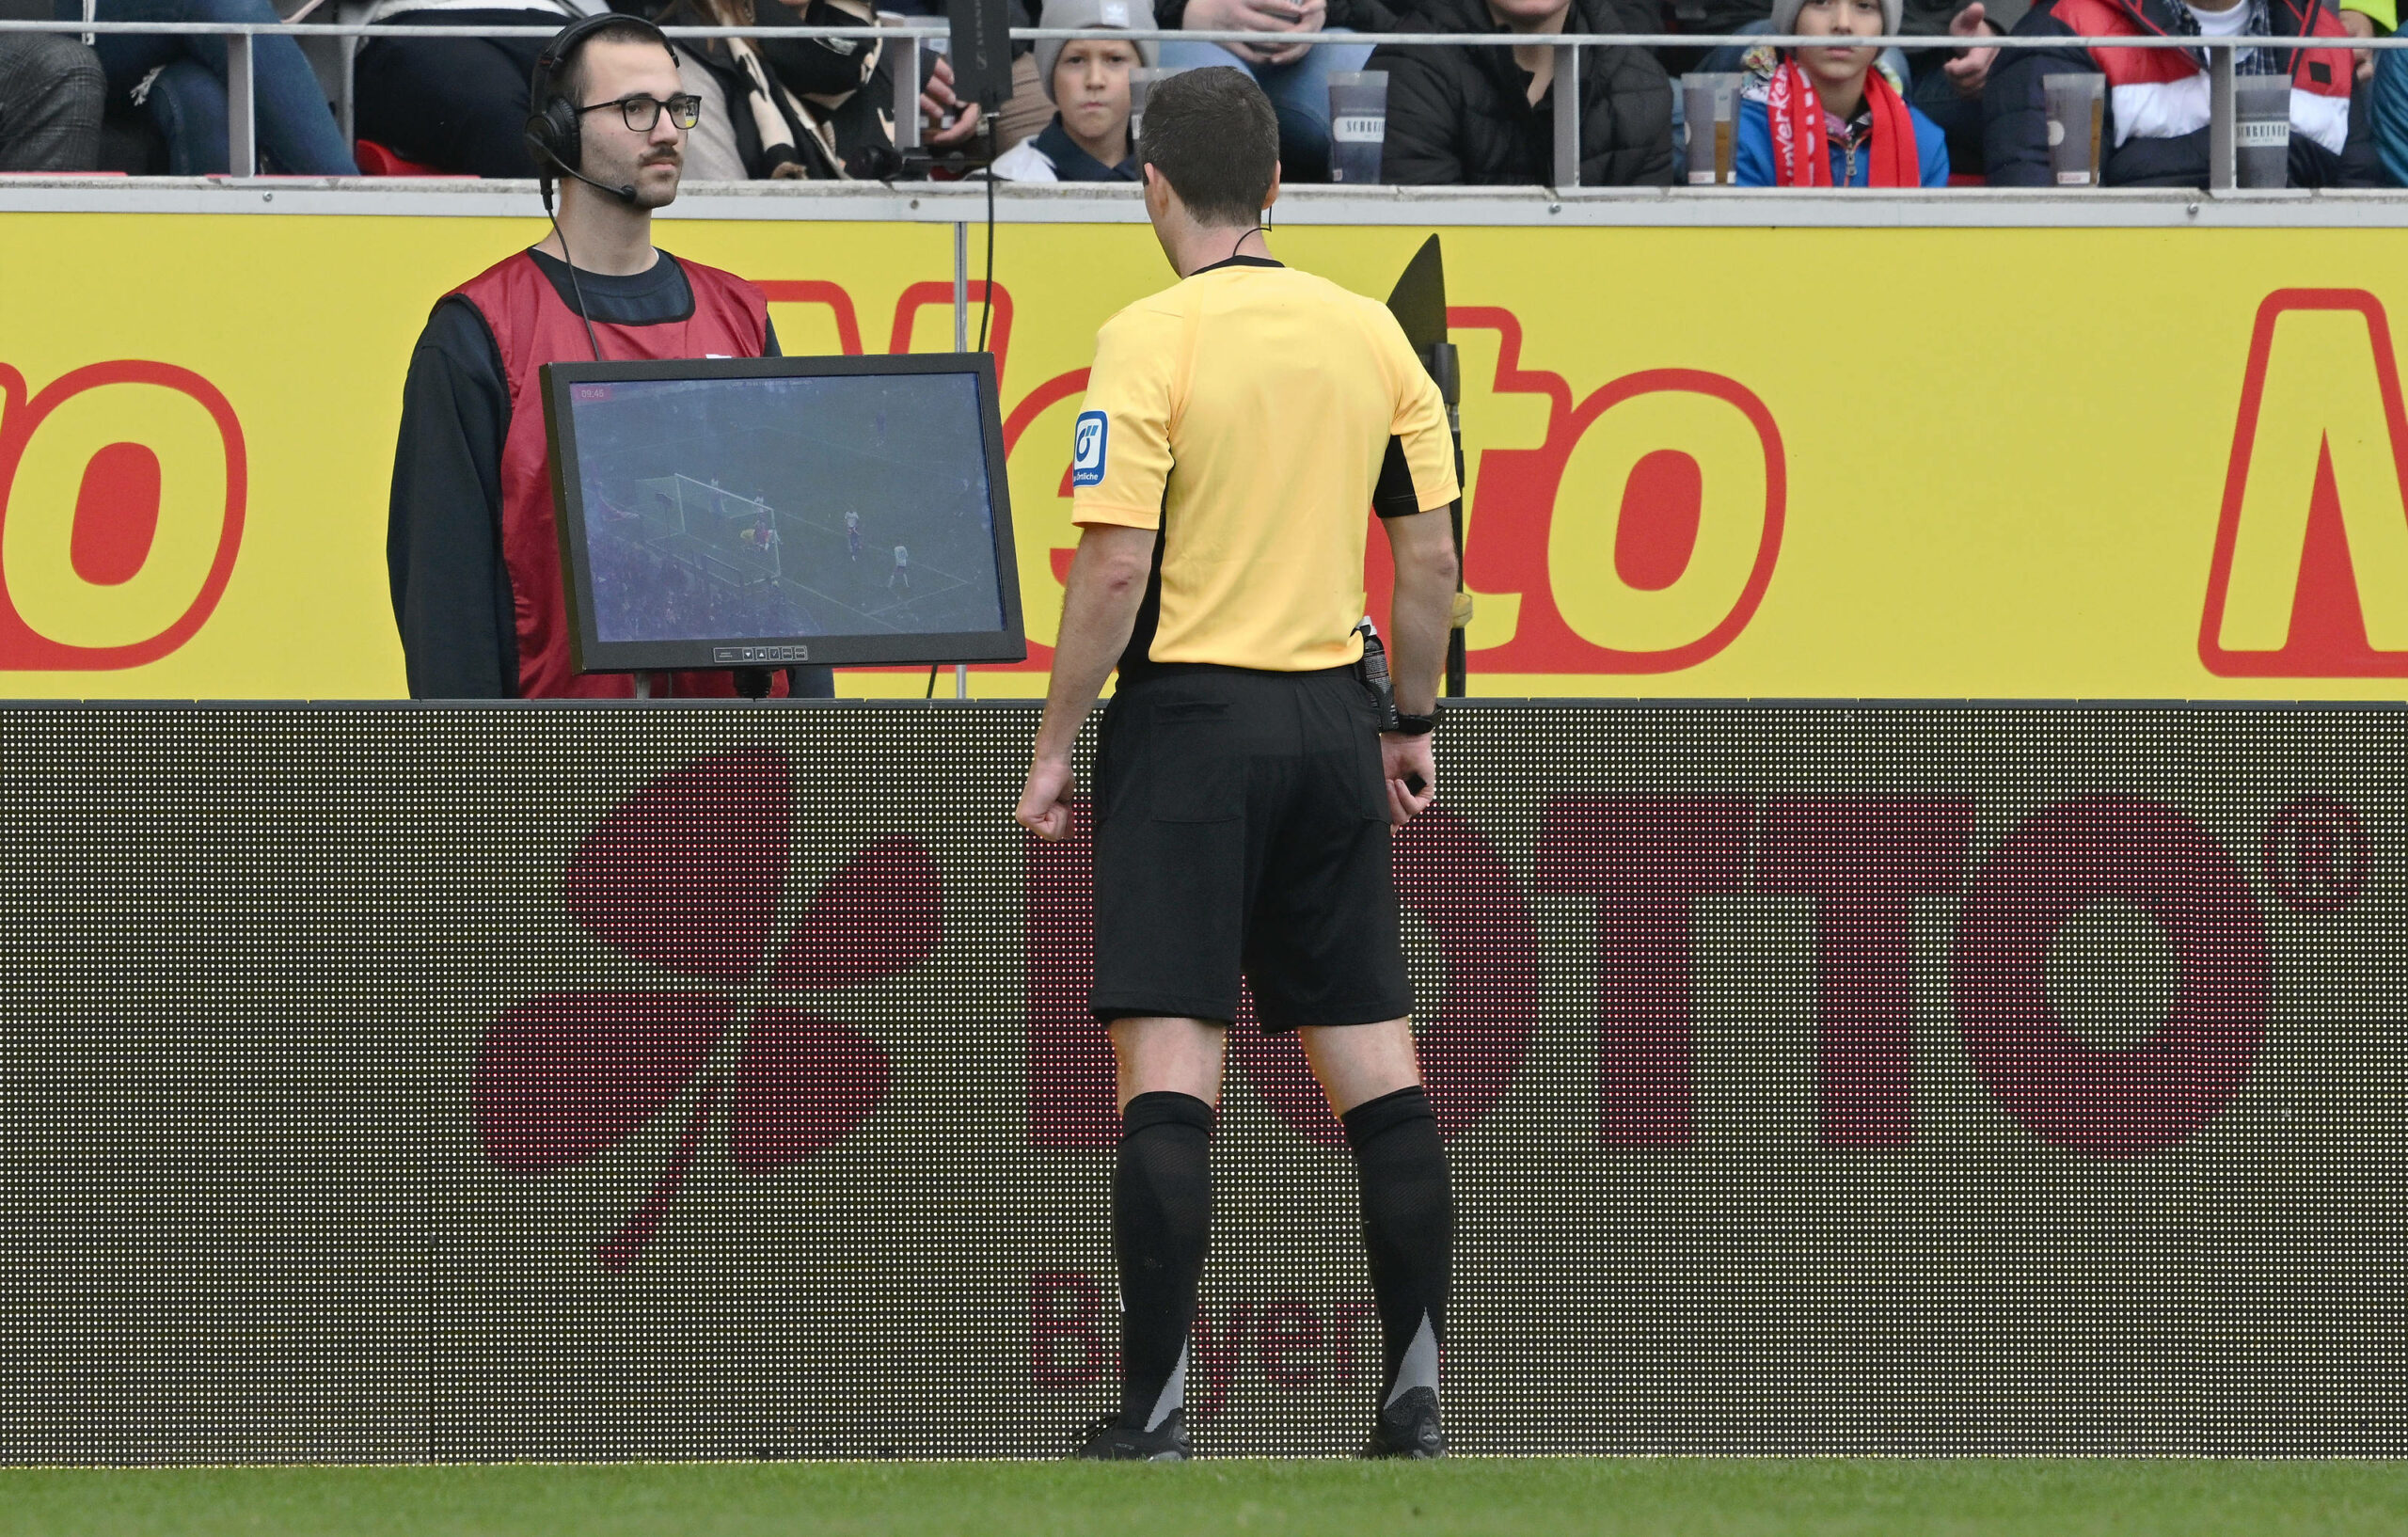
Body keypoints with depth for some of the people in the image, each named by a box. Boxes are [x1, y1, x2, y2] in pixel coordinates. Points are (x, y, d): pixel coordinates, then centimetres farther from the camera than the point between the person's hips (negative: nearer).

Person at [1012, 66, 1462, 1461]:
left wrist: (1055, 747, -6)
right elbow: (1431, 555, 8)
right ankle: (1416, 1391, 7)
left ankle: (1155, 1403, -11)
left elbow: (1115, 571, -14)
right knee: (1376, 1063, 8)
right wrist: (1413, 725, 20)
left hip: (1188, 717, -5)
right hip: (1331, 718, 5)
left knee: (1169, 1071, -6)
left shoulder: (1152, 341, -10)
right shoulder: (1371, 335, 6)